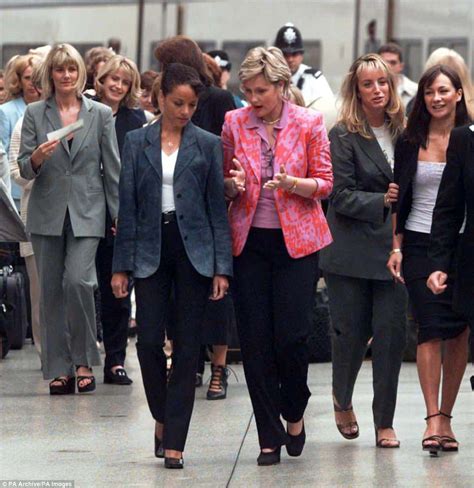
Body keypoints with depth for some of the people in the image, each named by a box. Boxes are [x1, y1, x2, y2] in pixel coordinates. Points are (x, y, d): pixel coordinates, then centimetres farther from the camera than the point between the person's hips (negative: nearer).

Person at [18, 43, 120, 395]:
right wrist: (38, 157, -20)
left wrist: (119, 215, 3)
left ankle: (84, 362, -2)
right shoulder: (35, 114, 5)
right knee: (51, 290, 3)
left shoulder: (100, 114, 4)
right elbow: (24, 168, 3)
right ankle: (58, 369, 10)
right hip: (47, 213, 2)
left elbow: (113, 168, 6)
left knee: (78, 281, -17)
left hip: (87, 213, -2)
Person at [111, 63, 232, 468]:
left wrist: (222, 267, -4)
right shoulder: (137, 142, 6)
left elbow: (218, 207, 3)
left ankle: (174, 441, 2)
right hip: (151, 249, 1)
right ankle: (163, 417, 20)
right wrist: (121, 265, 1)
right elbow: (128, 207, 5)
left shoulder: (208, 145, 4)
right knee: (149, 341, -6)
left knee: (187, 345, -2)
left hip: (194, 250, -1)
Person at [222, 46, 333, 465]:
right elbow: (223, 183, 10)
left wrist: (291, 183, -20)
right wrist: (233, 184, -13)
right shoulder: (234, 124, 3)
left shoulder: (309, 124, -3)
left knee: (292, 334, -7)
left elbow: (324, 183, 0)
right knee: (255, 340, -1)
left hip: (296, 241, -2)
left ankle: (294, 412, 21)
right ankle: (270, 437, 8)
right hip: (249, 241, 2)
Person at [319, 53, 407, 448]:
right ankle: (342, 400, 31)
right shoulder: (343, 136, -5)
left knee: (391, 333, -2)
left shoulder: (403, 132, 8)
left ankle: (385, 422, 7)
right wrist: (381, 202, -20)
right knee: (352, 332, 2)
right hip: (353, 249, -3)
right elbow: (341, 196, -9)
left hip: (393, 248, 3)